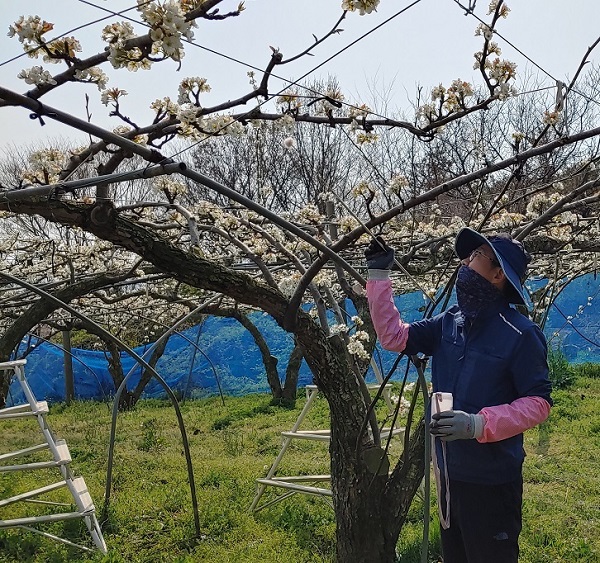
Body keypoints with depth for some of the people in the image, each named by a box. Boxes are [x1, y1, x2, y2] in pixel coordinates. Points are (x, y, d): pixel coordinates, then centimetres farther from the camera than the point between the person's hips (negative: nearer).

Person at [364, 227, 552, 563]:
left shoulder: (520, 334, -17)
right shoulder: (450, 323, 3)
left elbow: (539, 402, -15)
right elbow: (395, 337, 3)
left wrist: (478, 424, -28)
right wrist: (379, 275, -1)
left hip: (492, 480, -7)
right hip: (451, 472, 7)